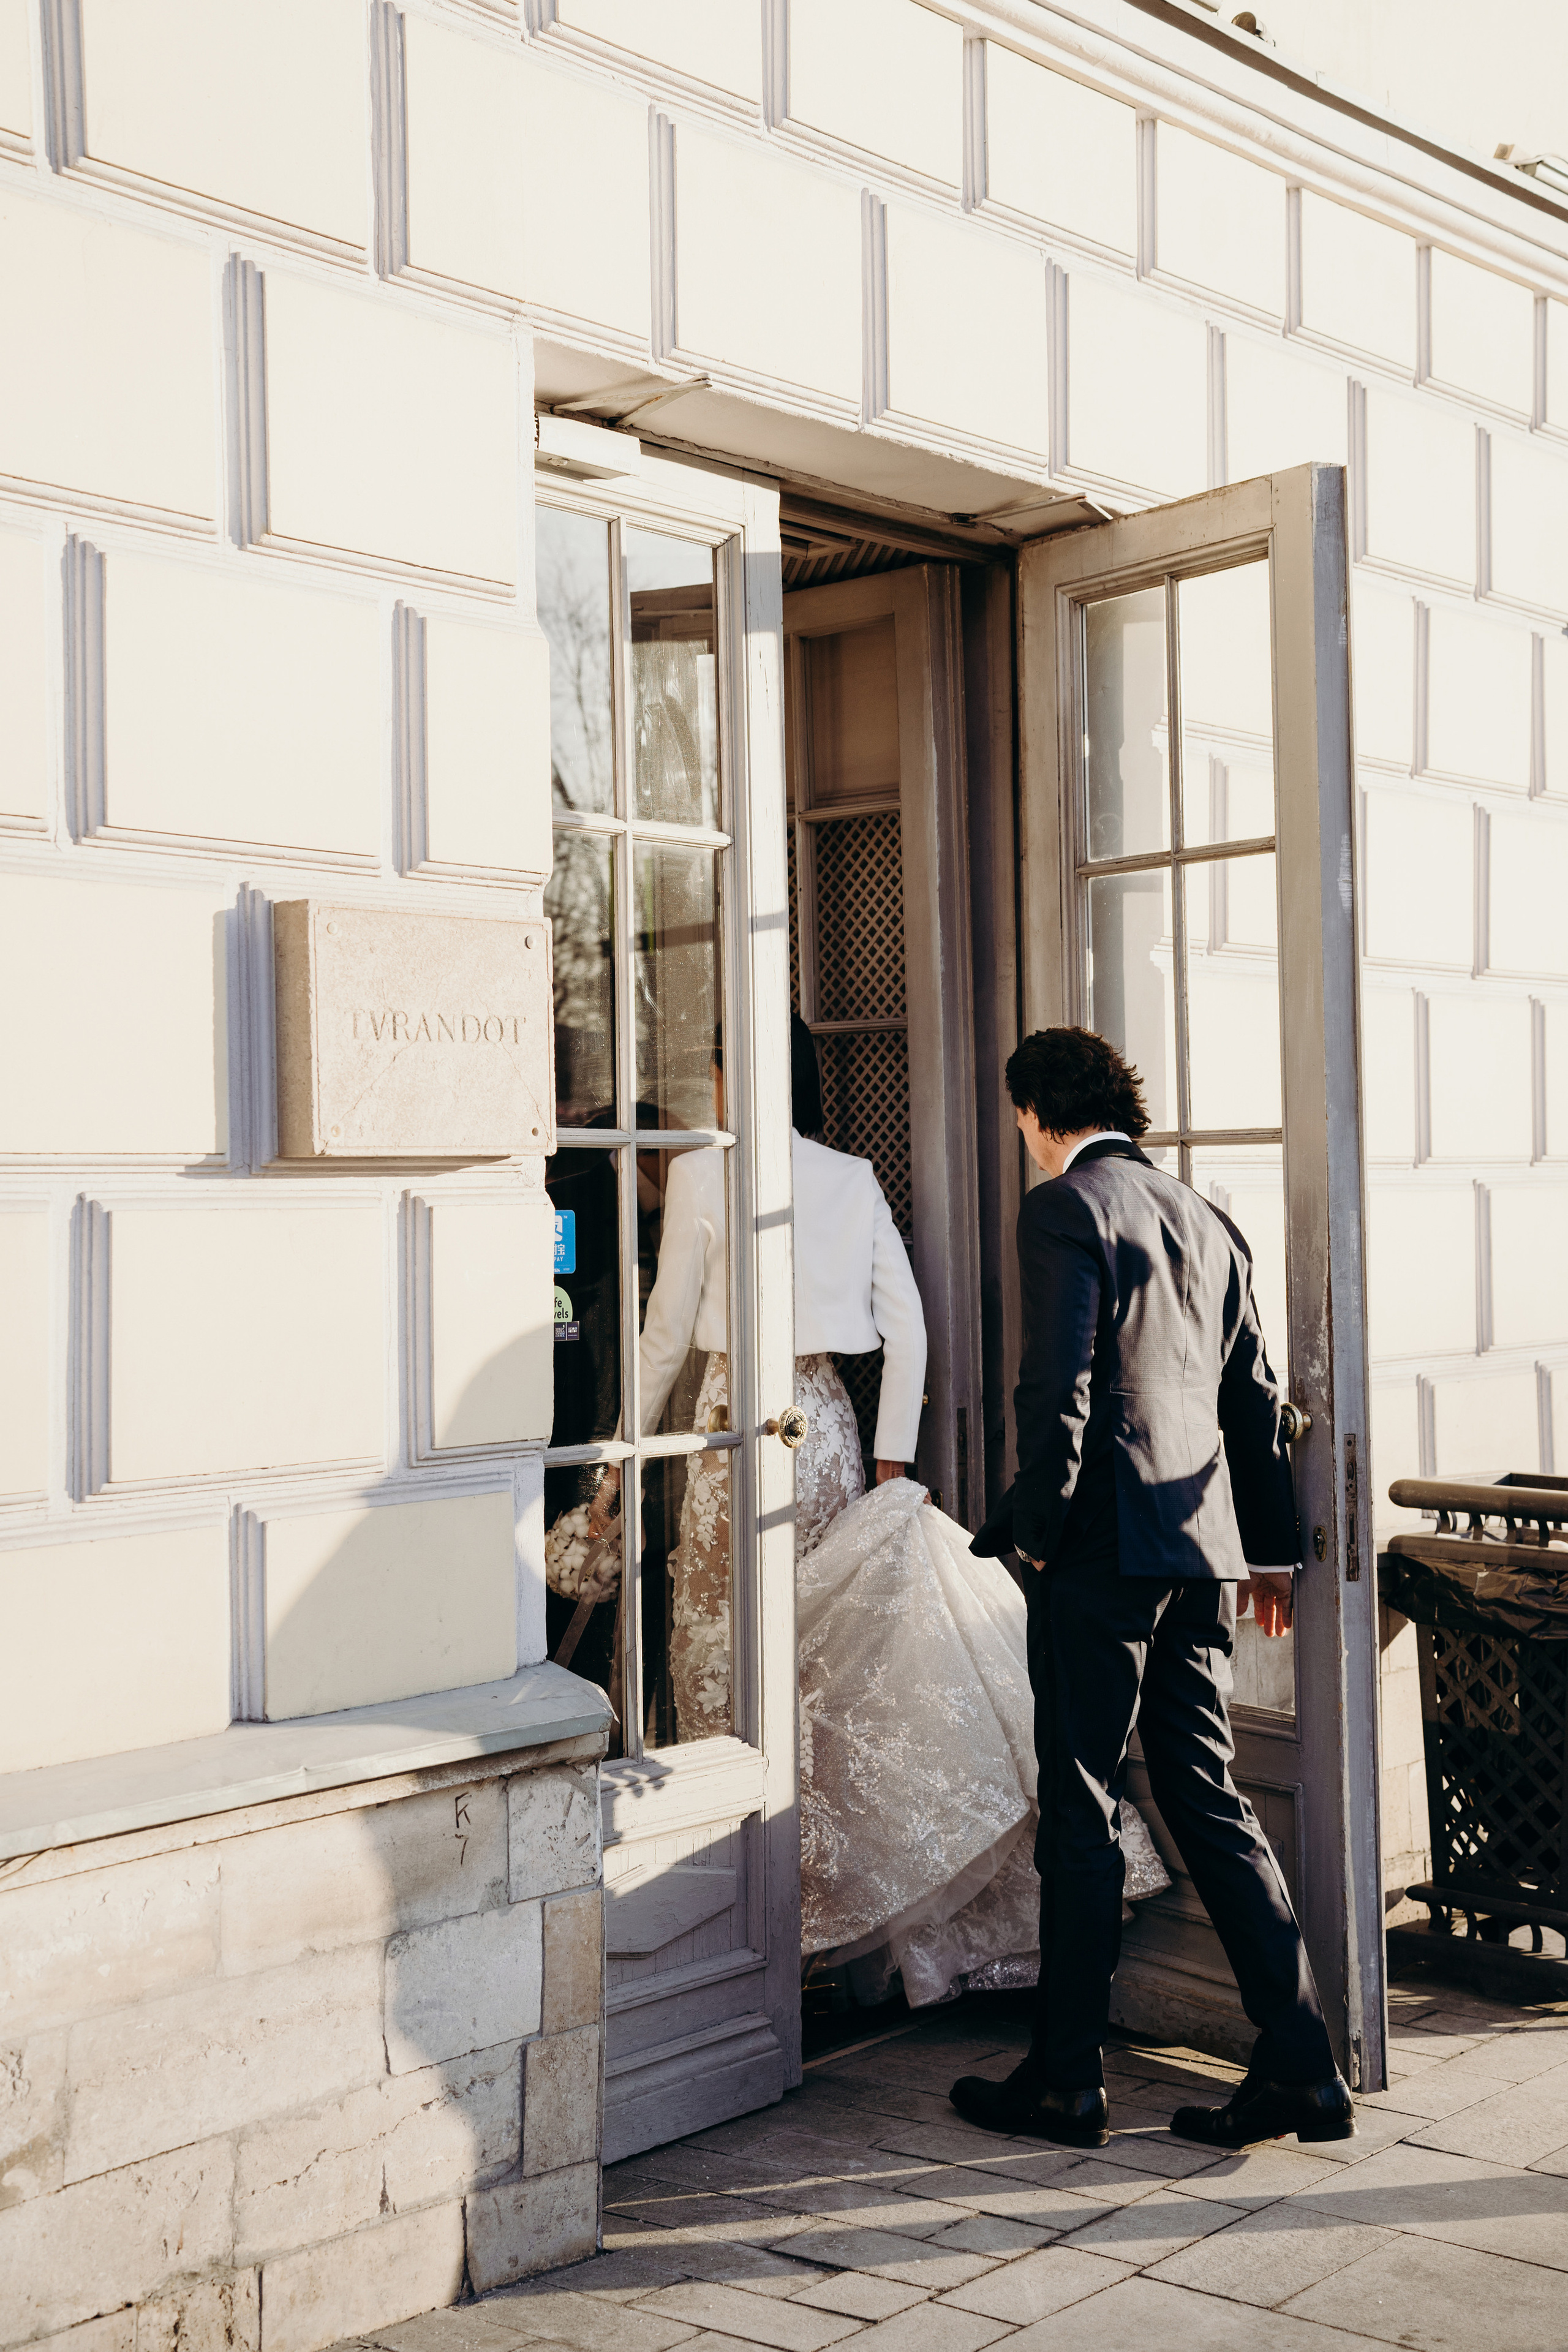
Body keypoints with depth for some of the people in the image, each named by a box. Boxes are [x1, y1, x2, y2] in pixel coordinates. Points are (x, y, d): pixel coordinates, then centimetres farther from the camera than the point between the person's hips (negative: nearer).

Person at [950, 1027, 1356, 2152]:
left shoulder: (1064, 1207, -7)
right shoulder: (1205, 1217, 15)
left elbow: (1061, 1385, -16)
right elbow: (1255, 1394, 18)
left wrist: (1037, 1530, -6)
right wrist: (1273, 1547, 23)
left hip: (1105, 1545, -7)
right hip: (1203, 1544, 7)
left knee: (1083, 1814, 1)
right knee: (1209, 1801, 11)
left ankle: (1067, 2080, 11)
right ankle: (1301, 2067, 10)